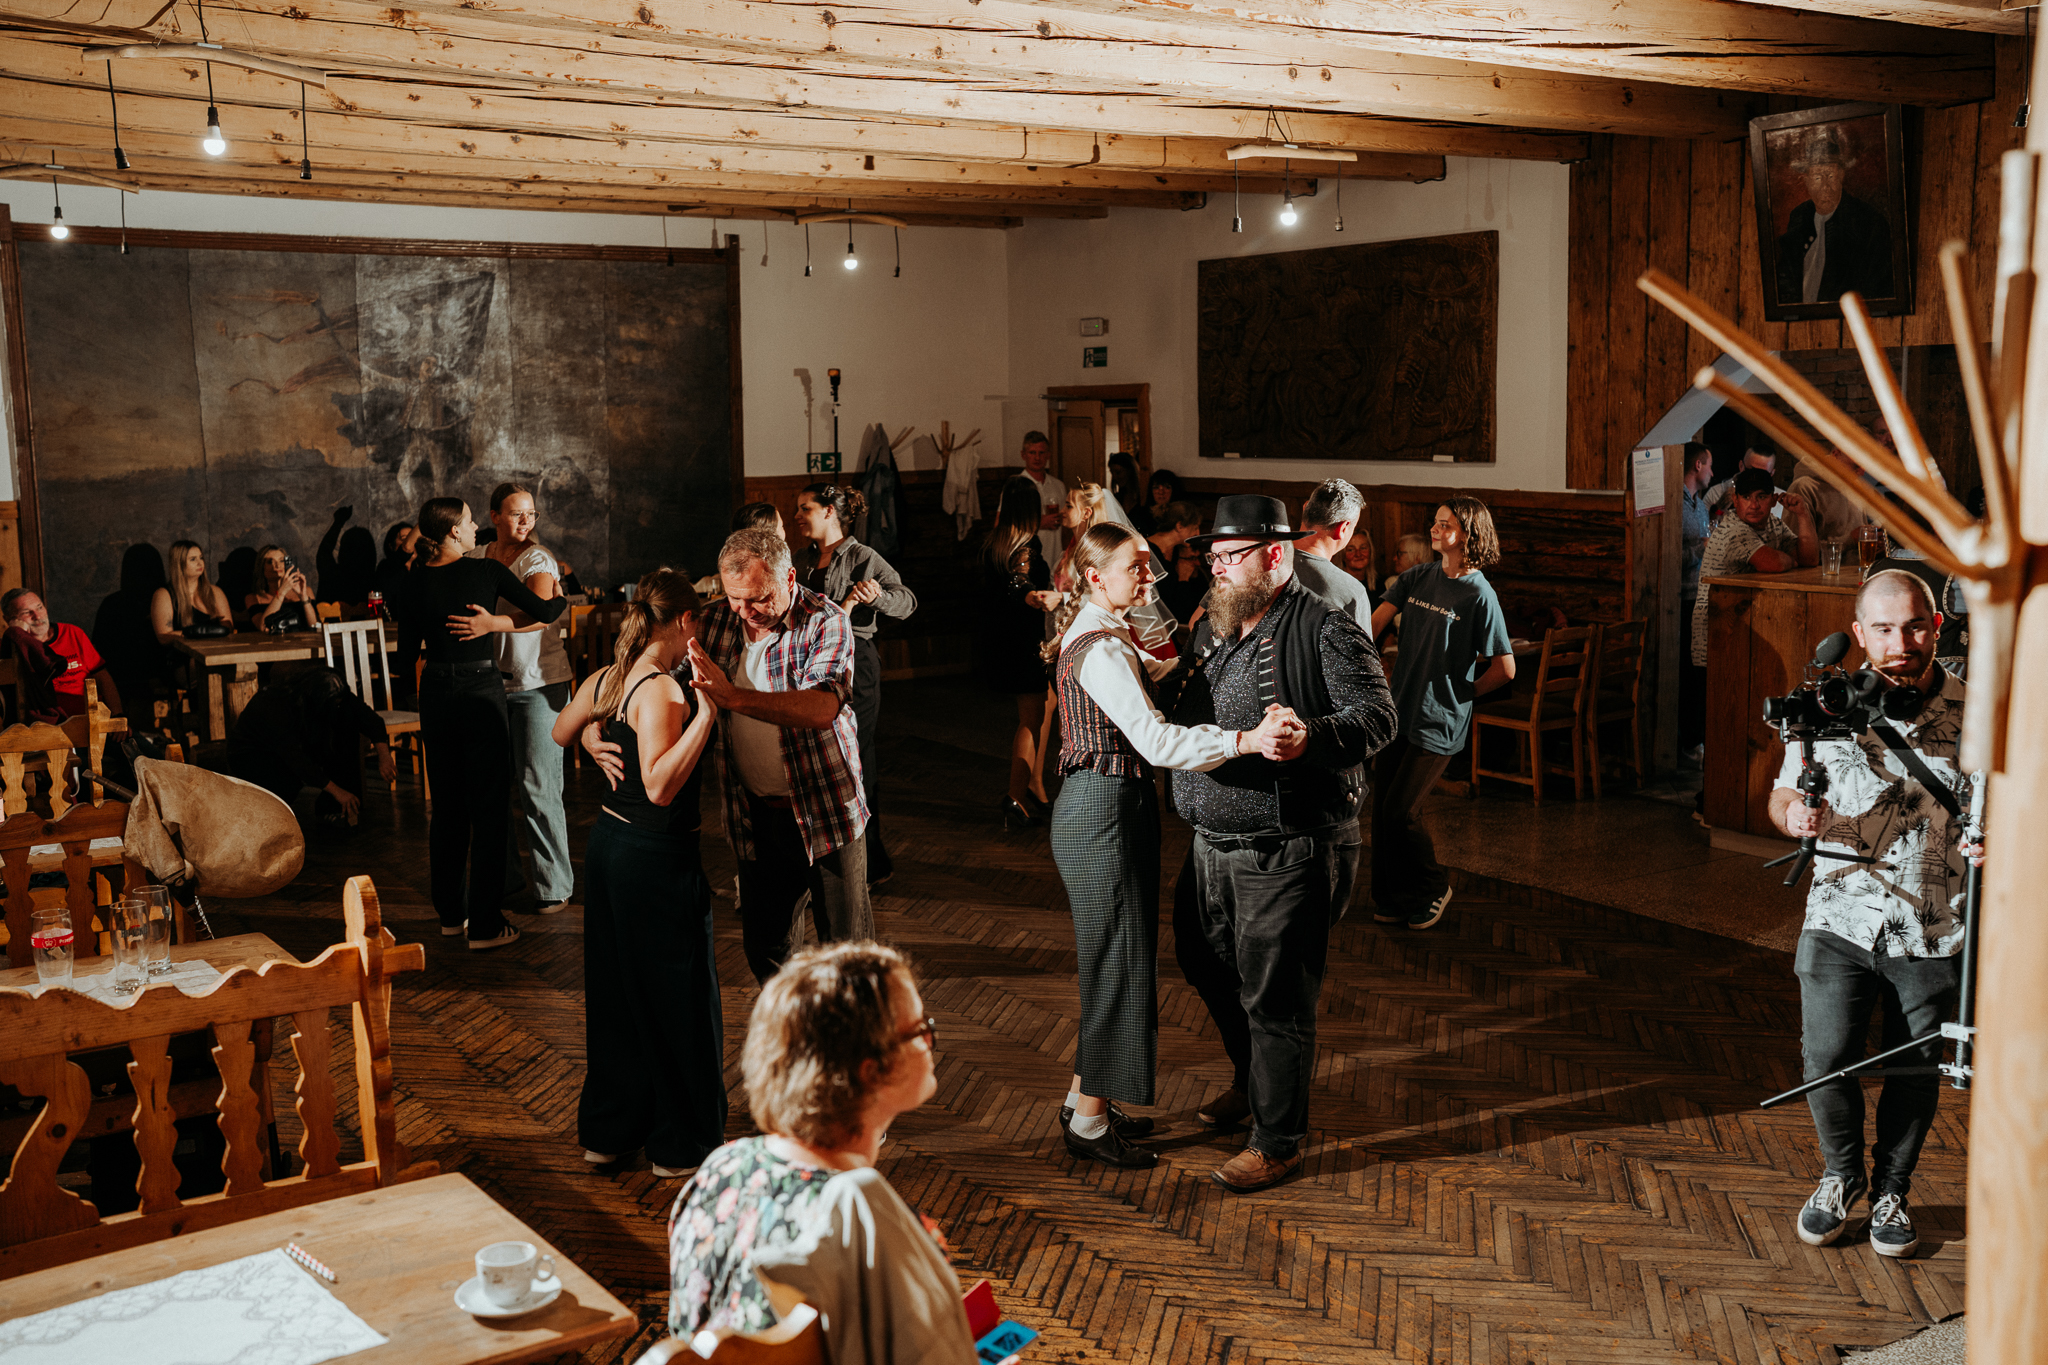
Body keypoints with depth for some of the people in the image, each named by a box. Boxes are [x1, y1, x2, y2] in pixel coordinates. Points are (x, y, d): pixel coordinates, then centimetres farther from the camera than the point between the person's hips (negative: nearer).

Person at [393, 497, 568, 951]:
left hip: (436, 694, 5)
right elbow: (544, 612, -2)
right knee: (489, 809, 0)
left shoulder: (415, 580, 1)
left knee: (446, 805, 16)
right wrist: (563, 596, 20)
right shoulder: (487, 571, -8)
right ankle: (485, 925, 0)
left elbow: (408, 649, 7)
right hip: (481, 691, -4)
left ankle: (450, 912, 24)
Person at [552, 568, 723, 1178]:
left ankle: (608, 1130, 31)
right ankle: (679, 1143, 18)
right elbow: (661, 786, -32)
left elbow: (560, 734, 22)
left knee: (616, 991, 19)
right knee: (679, 996, 6)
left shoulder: (604, 680, 3)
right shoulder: (662, 692, -23)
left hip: (609, 843, 9)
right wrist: (706, 711, -34)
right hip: (658, 856, -9)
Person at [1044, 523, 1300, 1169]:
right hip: (1105, 811, -11)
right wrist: (1247, 740, -43)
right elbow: (1156, 740, -33)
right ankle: (1090, 1123, 11)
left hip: (1102, 806, 11)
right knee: (1117, 962, -1)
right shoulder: (1101, 649, -22)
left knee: (1113, 959, 18)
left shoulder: (1100, 632, 11)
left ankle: (1084, 1099, 30)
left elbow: (1150, 674, 27)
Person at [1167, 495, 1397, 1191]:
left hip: (1289, 853, -8)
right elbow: (1178, 726, 24)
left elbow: (1376, 715, -24)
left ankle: (1278, 1141, 18)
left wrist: (1310, 739, -41)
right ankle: (1249, 1080, 49)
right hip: (1212, 846, 8)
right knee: (1208, 967, 24)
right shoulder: (1212, 628, 11)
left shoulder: (1325, 630, -13)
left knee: (1274, 998, 0)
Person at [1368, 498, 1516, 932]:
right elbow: (1375, 623, 0)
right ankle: (1390, 896, 24)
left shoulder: (1479, 596, -11)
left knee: (1400, 811, -5)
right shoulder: (1417, 578, 6)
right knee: (1383, 806, 8)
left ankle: (1432, 888, 19)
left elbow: (1505, 669, -7)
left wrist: (1461, 693, 1)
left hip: (1438, 721, -6)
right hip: (1399, 711, 6)